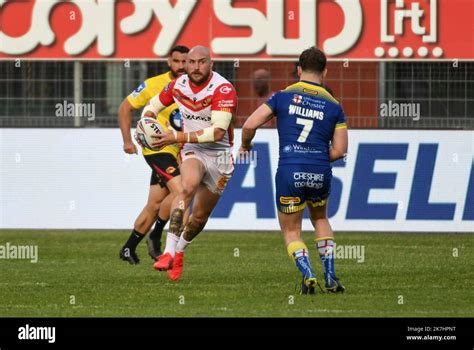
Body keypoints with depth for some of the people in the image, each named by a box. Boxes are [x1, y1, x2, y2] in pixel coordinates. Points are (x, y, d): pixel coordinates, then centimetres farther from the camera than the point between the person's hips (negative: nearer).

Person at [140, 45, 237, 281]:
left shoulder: (223, 90, -21)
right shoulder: (178, 85, -4)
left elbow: (217, 132, -29)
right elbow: (153, 106, 15)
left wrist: (177, 137, -30)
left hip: (219, 155, -1)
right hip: (192, 151, 1)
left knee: (200, 217, 8)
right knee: (189, 185, -33)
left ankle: (179, 250, 40)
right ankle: (169, 251, -38)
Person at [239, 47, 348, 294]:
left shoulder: (284, 96, 2)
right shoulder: (333, 105, 7)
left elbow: (250, 125, -2)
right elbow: (339, 150, 4)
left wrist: (245, 145, 19)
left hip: (289, 172, -2)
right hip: (320, 172, 2)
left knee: (291, 231, 13)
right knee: (320, 219, 29)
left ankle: (308, 274, -12)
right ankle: (331, 278, 19)